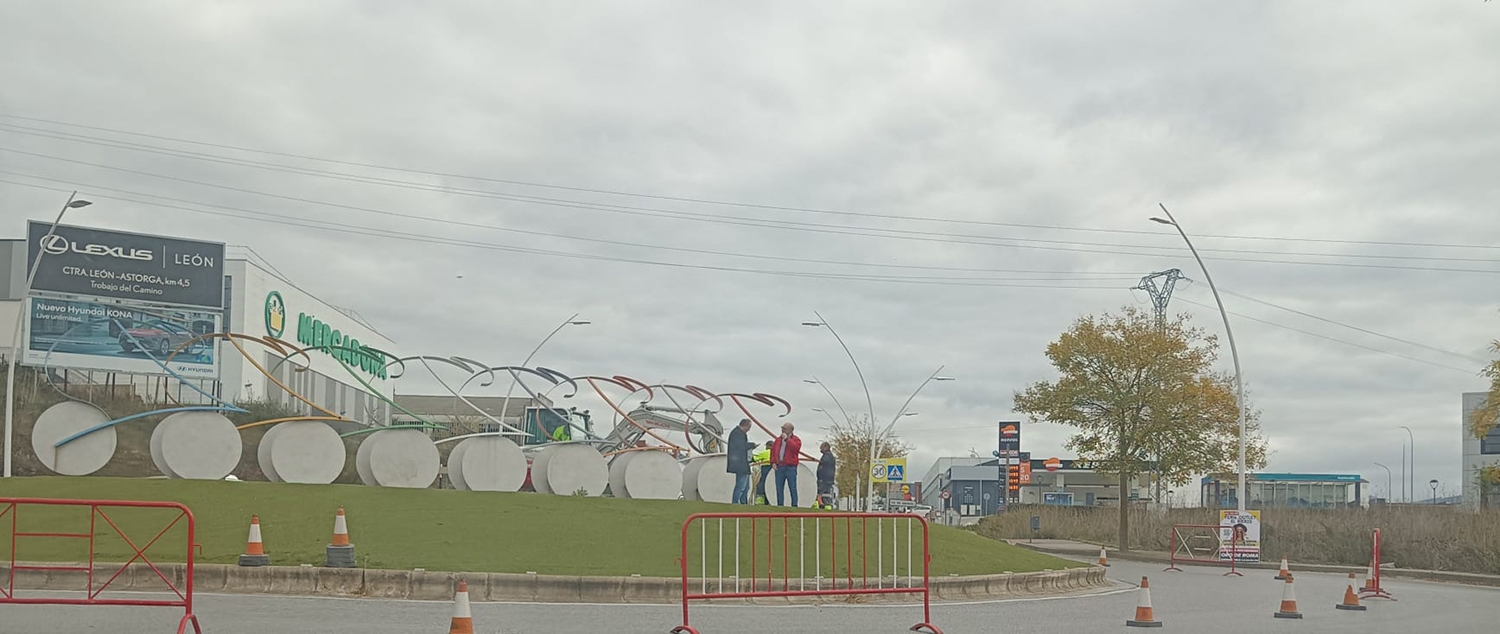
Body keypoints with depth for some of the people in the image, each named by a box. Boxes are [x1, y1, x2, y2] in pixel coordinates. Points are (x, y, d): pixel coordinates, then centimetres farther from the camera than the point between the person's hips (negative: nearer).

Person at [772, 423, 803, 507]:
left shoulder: (796, 439, 1)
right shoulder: (778, 439, 17)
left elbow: (796, 448, -20)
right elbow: (773, 451, 18)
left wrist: (787, 439, -16)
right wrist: (773, 462, 5)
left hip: (790, 467, -5)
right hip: (779, 467, 5)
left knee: (793, 488, -4)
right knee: (779, 488, 6)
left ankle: (794, 506, -2)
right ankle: (780, 506, 11)